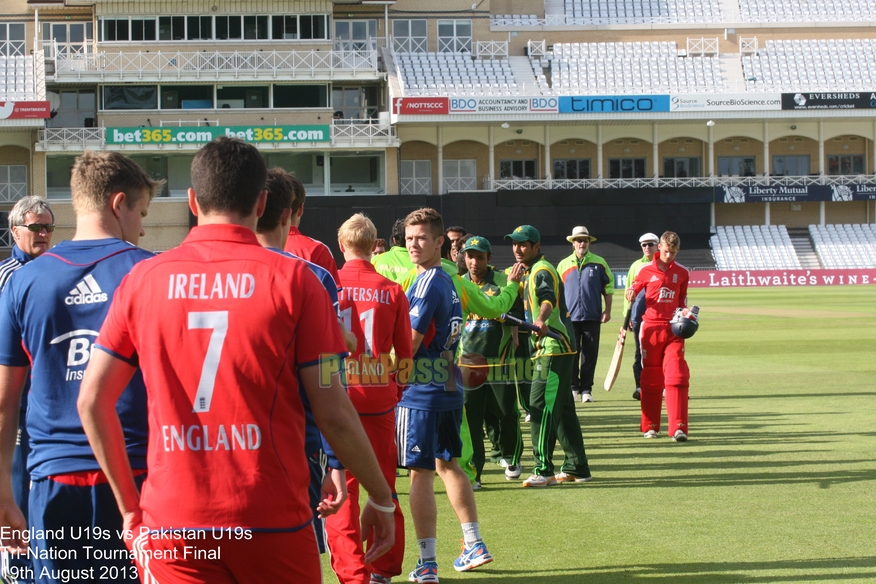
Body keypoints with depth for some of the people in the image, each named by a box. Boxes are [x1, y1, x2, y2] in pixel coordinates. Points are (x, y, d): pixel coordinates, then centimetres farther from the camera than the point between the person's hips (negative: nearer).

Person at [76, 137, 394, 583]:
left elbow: (92, 400, 2)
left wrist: (129, 506, 12)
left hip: (171, 525, 1)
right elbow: (333, 413, -4)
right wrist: (381, 499, 8)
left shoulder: (142, 279, 4)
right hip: (273, 523, -1)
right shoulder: (293, 279, -3)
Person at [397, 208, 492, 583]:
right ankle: (475, 546, 25)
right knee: (448, 465, 20)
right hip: (450, 388, 9)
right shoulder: (448, 281, 13)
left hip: (421, 393, -9)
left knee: (421, 473, -5)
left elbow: (410, 343, -17)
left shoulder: (427, 282, -14)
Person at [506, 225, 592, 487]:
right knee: (562, 408, 14)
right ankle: (576, 468, 20)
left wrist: (541, 321, -53)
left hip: (553, 348, -11)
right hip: (551, 348, 11)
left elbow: (548, 298, -35)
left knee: (541, 406, -12)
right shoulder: (529, 273, 18)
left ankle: (543, 470, -13)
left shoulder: (542, 271, -13)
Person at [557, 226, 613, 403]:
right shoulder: (564, 265, 9)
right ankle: (573, 387, 8)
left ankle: (586, 389, 7)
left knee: (590, 355, 1)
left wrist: (607, 310, 1)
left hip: (592, 317, 0)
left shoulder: (599, 263, 6)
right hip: (570, 317, 0)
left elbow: (608, 287, 8)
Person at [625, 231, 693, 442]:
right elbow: (634, 289, 15)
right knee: (650, 377, 6)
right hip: (651, 327, 0)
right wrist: (631, 293, -8)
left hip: (674, 329, 1)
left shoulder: (681, 273, 8)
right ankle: (650, 426, 16)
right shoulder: (646, 271, 2)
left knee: (676, 376, -11)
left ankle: (678, 428, -16)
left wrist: (686, 311, 0)